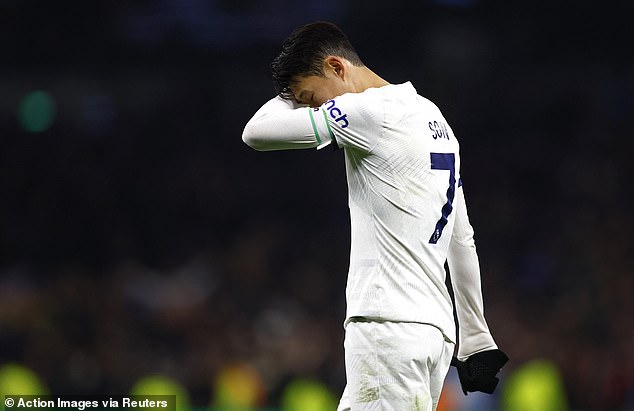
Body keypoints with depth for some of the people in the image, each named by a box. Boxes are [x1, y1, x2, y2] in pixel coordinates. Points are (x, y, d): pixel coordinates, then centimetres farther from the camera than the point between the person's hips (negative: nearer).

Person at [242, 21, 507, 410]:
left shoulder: (373, 110, -9)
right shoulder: (434, 119, 20)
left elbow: (256, 132, -9)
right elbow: (463, 240, 23)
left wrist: (299, 89, 10)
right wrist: (476, 340, 26)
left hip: (388, 326, -9)